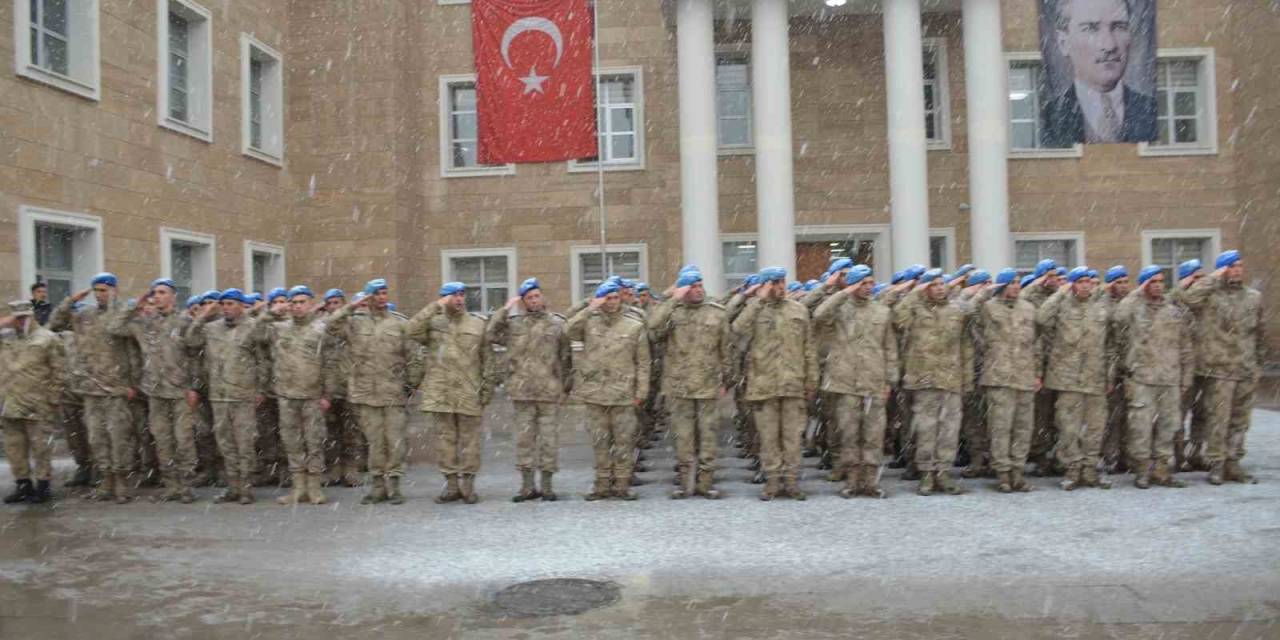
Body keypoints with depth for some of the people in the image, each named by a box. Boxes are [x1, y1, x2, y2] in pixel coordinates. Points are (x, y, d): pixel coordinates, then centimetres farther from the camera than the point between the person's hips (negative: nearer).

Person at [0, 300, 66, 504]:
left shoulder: (47, 338, -2)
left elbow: (58, 372, -4)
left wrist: (53, 400, -8)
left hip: (37, 406, -5)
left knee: (40, 447, 0)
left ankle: (42, 487, 9)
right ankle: (23, 485, 21)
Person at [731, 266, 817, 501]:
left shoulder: (798, 310, 11)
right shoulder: (755, 310, 4)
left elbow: (809, 348, 13)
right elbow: (738, 329, -18)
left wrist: (812, 380, 8)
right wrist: (758, 300, -13)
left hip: (793, 383, 2)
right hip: (763, 383, -2)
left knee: (793, 434, 5)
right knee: (768, 435, 3)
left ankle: (792, 481, 13)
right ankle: (772, 480, 12)